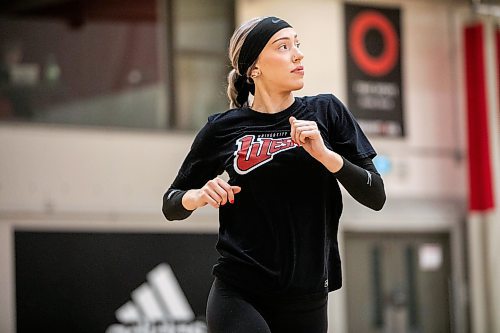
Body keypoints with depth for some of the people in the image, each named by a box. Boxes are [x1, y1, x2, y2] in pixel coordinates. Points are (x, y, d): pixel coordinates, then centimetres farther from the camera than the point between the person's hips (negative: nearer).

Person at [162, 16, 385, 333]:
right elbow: (171, 205, 11)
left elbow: (376, 197, 1)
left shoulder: (326, 112, 4)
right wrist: (200, 196, -11)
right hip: (238, 295, -2)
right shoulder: (223, 129, 2)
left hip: (307, 301, 2)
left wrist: (324, 154, -14)